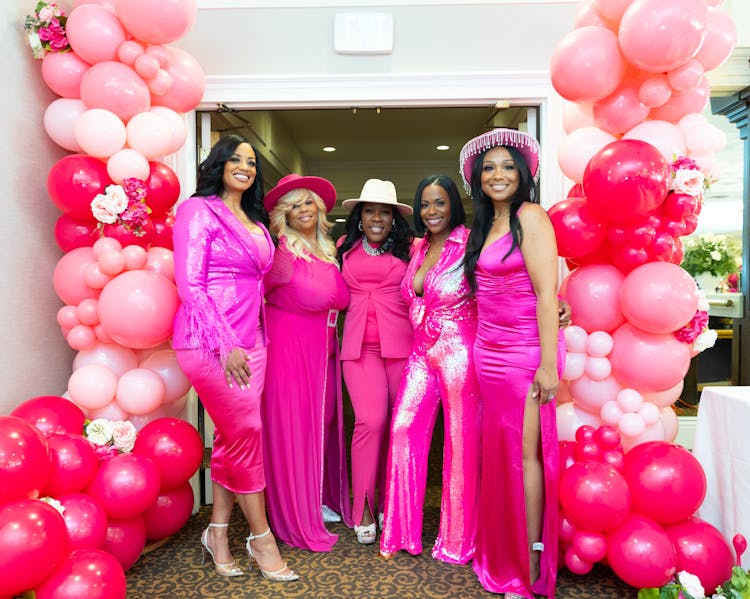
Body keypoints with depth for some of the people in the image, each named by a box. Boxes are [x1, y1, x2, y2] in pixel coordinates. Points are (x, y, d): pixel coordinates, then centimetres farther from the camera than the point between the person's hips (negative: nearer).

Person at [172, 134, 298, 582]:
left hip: (251, 341, 7)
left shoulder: (255, 221, 18)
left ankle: (218, 533, 24)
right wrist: (225, 345, -16)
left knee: (233, 438, 9)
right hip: (210, 342, -7)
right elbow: (190, 285, -11)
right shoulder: (199, 210, -4)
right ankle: (261, 538, 13)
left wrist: (257, 339, 11)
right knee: (247, 433, -4)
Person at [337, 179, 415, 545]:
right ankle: (362, 508, 7)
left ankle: (389, 504, 23)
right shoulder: (344, 248, 13)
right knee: (371, 421, -10)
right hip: (359, 346, 0)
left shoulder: (409, 248, 6)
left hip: (401, 345, 0)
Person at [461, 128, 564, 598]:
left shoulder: (530, 216, -8)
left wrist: (549, 363, -19)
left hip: (525, 354, -7)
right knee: (499, 454, 12)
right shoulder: (486, 225, 15)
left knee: (524, 455, -1)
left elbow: (547, 292, -15)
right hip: (490, 352, 7)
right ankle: (502, 557, 27)